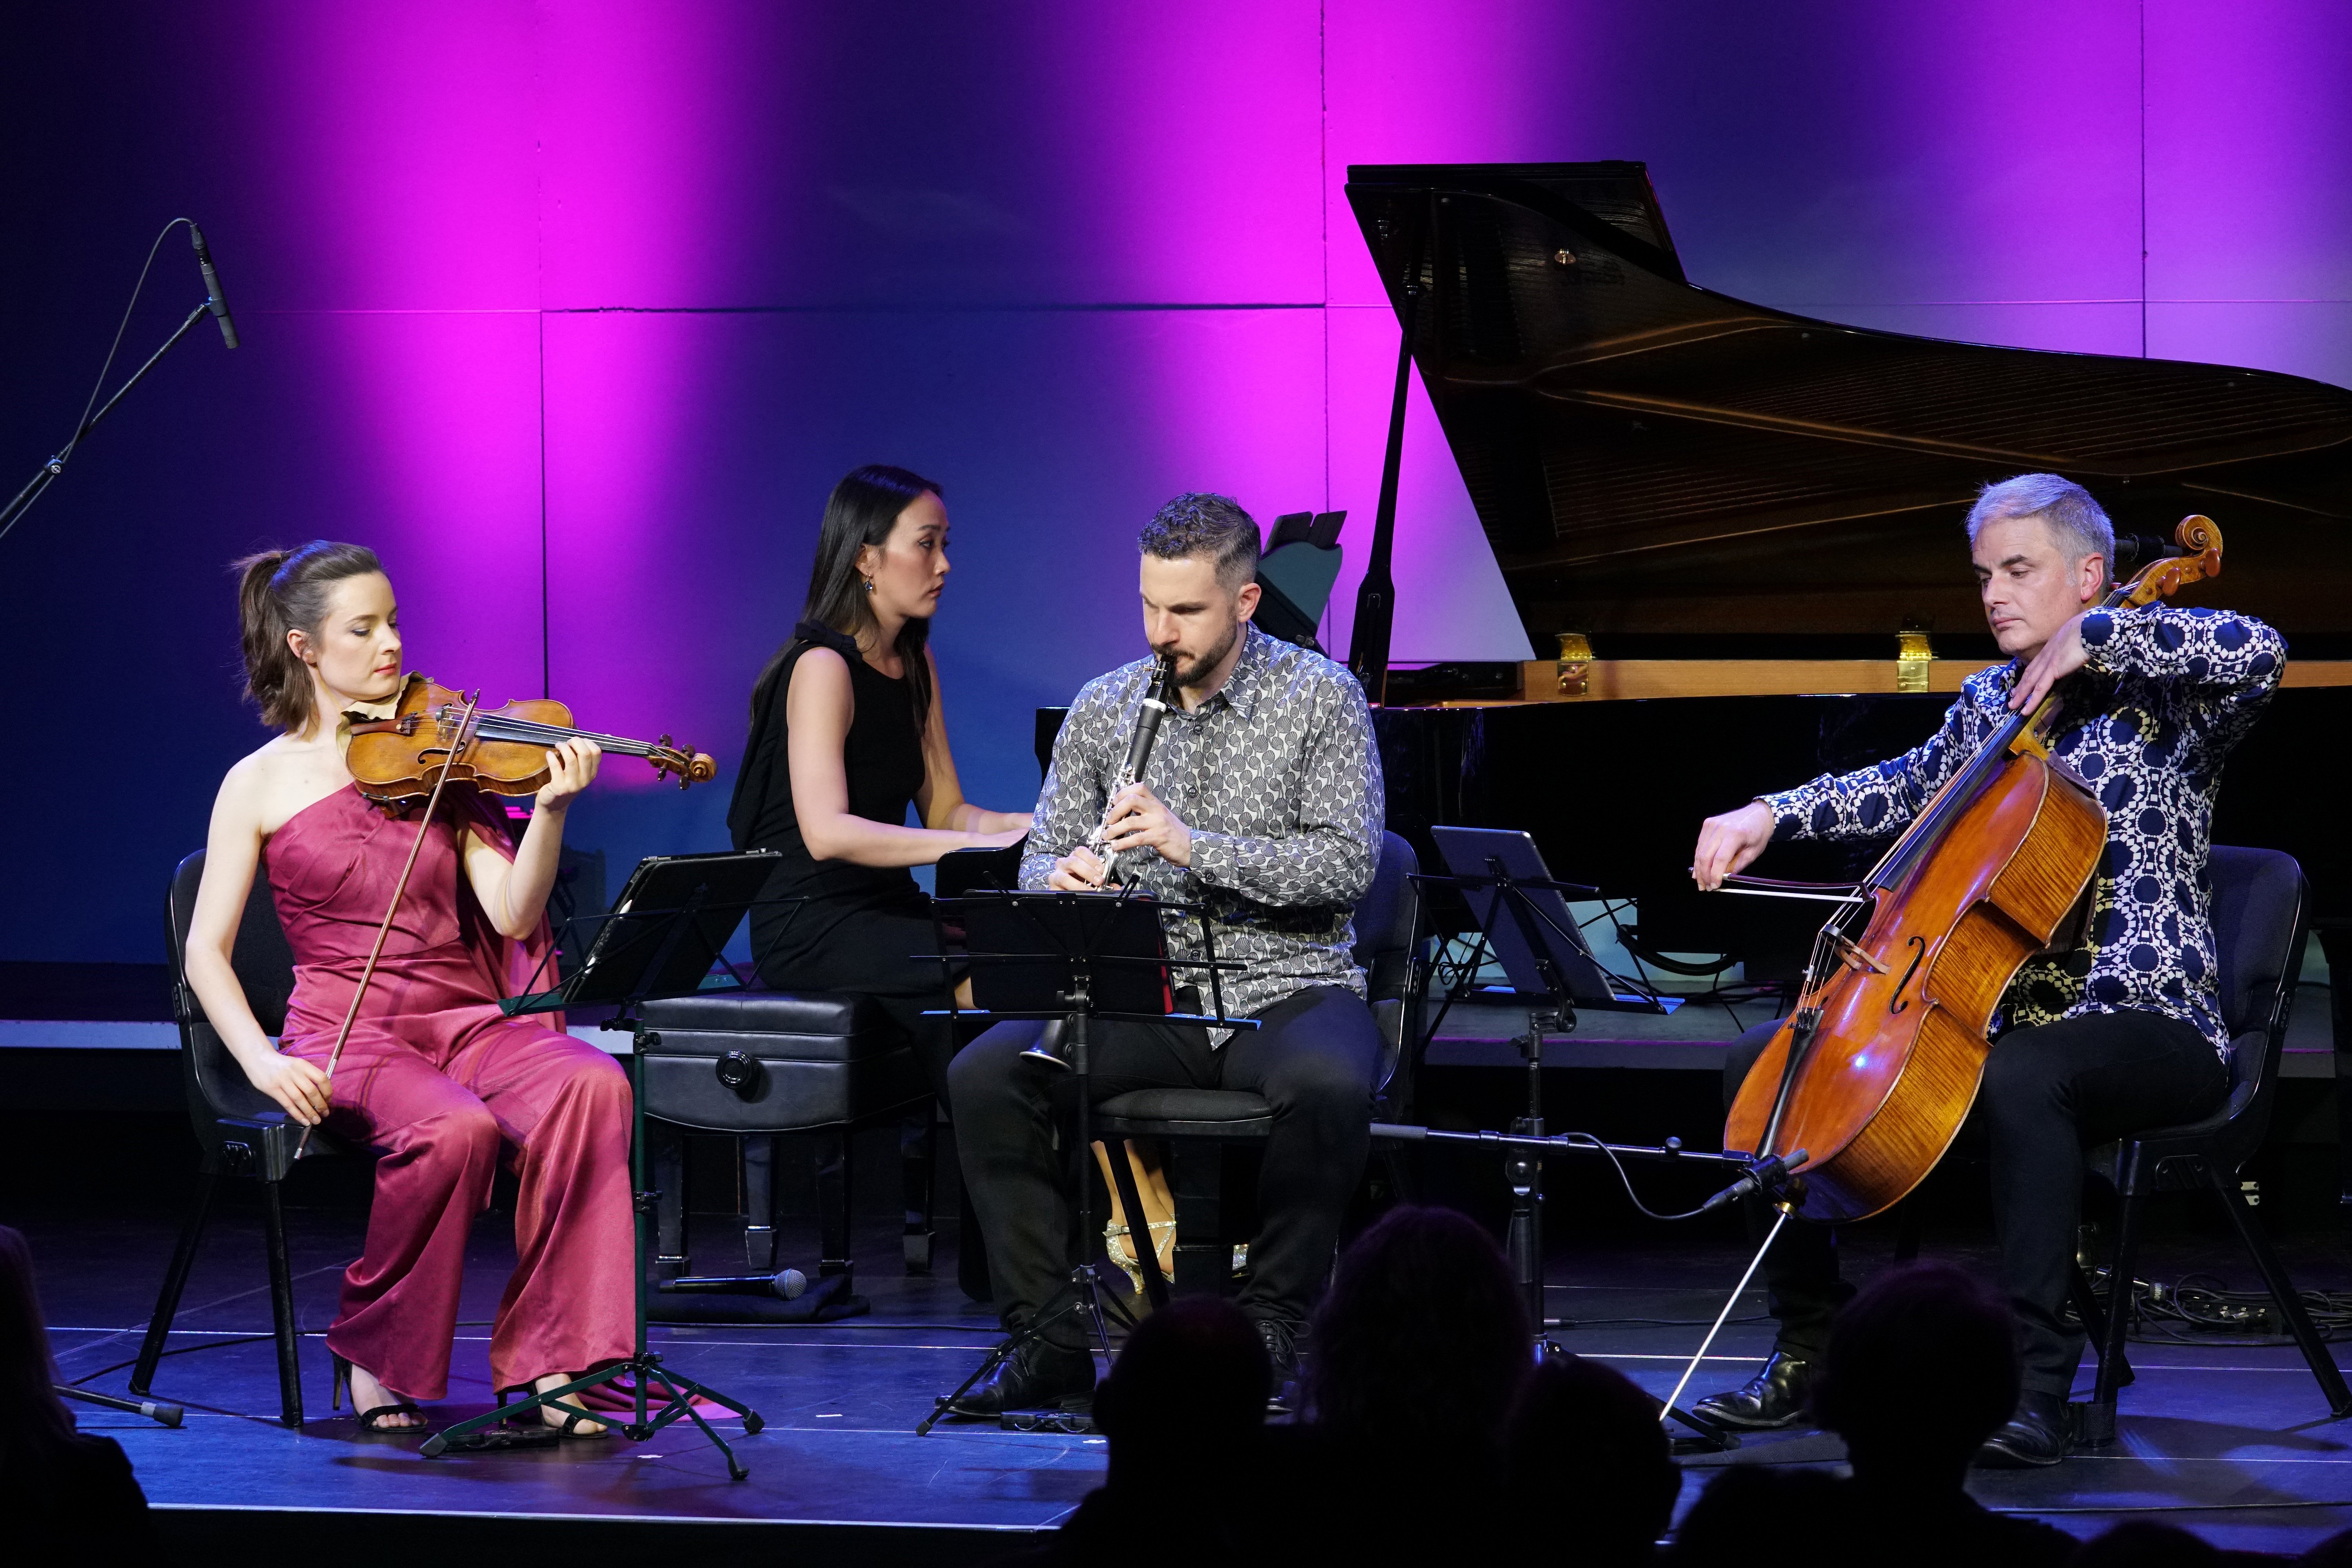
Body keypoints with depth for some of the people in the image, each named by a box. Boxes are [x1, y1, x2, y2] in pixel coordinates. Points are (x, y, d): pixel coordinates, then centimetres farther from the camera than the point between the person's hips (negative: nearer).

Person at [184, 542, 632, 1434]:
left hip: (464, 1020, 3)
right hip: (346, 1033, -3)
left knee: (591, 1084, -29)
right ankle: (372, 1355, -11)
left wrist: (551, 809, -18)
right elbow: (207, 949, 2)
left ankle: (546, 1359, -22)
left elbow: (512, 915, -1)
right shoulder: (262, 783, 4)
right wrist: (261, 1061, -15)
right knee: (453, 1127, -36)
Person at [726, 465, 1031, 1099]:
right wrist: (976, 846, -33)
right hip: (810, 925, -8)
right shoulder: (823, 667, -14)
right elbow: (827, 833, -28)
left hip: (886, 908, 8)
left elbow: (944, 812, 12)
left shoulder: (915, 663, 14)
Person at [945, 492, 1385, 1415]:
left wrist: (1195, 846, -22)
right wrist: (1063, 874, -15)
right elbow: (1041, 862, 11)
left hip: (1286, 987, -3)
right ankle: (1049, 1340, -15)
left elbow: (1349, 864, -12)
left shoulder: (1322, 698, -2)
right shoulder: (1103, 708, 9)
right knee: (984, 1078, -22)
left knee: (1330, 1088, -38)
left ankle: (1274, 1321, -16)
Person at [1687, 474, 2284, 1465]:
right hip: (2000, 1011, 8)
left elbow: (2259, 650, -27)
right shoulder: (1990, 700, 15)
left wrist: (2092, 637, -21)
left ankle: (2035, 1383, -37)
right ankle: (1810, 1349, 2)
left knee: (2017, 1078, -41)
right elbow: (1911, 786, 33)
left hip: (2150, 1026, -7)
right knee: (1765, 1060, -3)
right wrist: (1769, 816, 20)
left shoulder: (2159, 697, -5)